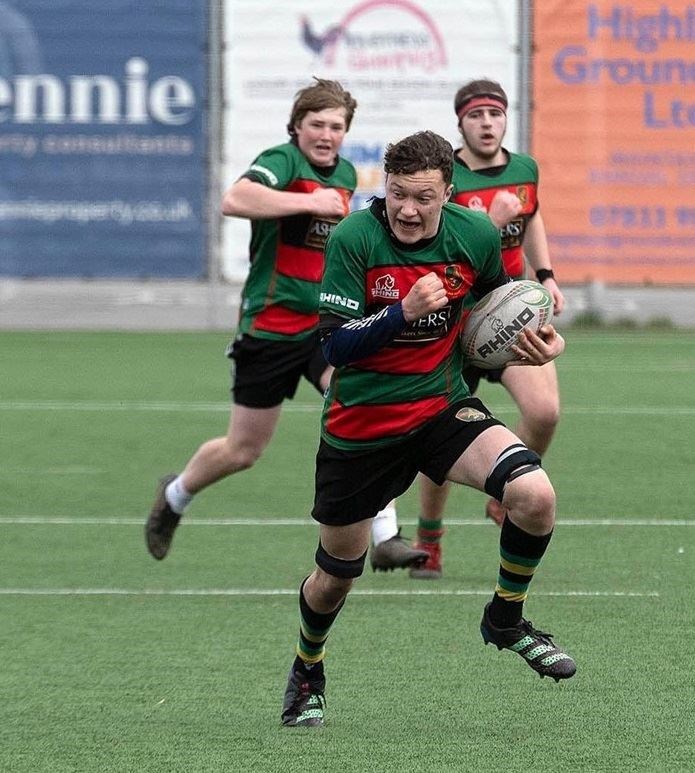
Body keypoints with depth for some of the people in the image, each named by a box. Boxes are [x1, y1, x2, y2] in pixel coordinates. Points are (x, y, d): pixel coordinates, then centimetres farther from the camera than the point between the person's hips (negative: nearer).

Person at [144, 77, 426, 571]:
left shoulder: (346, 174, 10)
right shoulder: (283, 161, -14)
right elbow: (235, 200, -36)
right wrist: (311, 201, -32)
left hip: (327, 322, 5)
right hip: (270, 325, -5)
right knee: (243, 451, 8)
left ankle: (384, 535, -23)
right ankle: (176, 496, 39)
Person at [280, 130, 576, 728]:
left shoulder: (476, 235, -8)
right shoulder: (354, 239, -19)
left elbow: (496, 302, 14)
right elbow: (334, 347, -21)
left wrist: (540, 340, -5)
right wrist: (404, 311, -35)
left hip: (443, 407, 2)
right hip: (360, 425, -2)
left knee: (534, 495, -24)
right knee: (337, 574, 11)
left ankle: (505, 620, 3)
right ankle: (307, 671, 44)